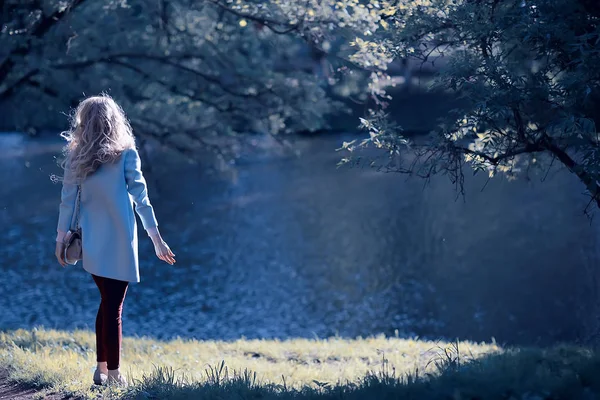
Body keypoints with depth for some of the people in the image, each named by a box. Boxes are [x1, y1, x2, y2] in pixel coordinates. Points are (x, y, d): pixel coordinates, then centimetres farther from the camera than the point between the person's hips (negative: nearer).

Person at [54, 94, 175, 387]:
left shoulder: (75, 157, 0)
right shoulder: (126, 154, -8)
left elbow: (67, 201, 1)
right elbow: (140, 198, -9)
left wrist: (61, 238, 10)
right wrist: (157, 239, -5)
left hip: (92, 242, 4)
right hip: (119, 241, -4)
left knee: (107, 302, 18)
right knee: (114, 306, 2)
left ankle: (101, 370, 20)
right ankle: (113, 374, 6)